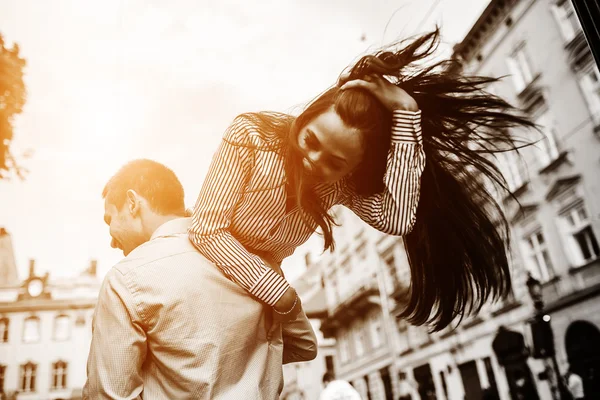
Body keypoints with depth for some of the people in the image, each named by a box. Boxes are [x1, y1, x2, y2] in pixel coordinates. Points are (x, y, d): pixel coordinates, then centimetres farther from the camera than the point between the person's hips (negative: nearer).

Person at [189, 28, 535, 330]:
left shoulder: (344, 184, -18)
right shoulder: (250, 135, -28)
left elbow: (396, 220, -38)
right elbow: (207, 230, -27)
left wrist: (406, 112, -38)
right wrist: (279, 293, -26)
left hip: (260, 294, 2)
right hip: (204, 277, -2)